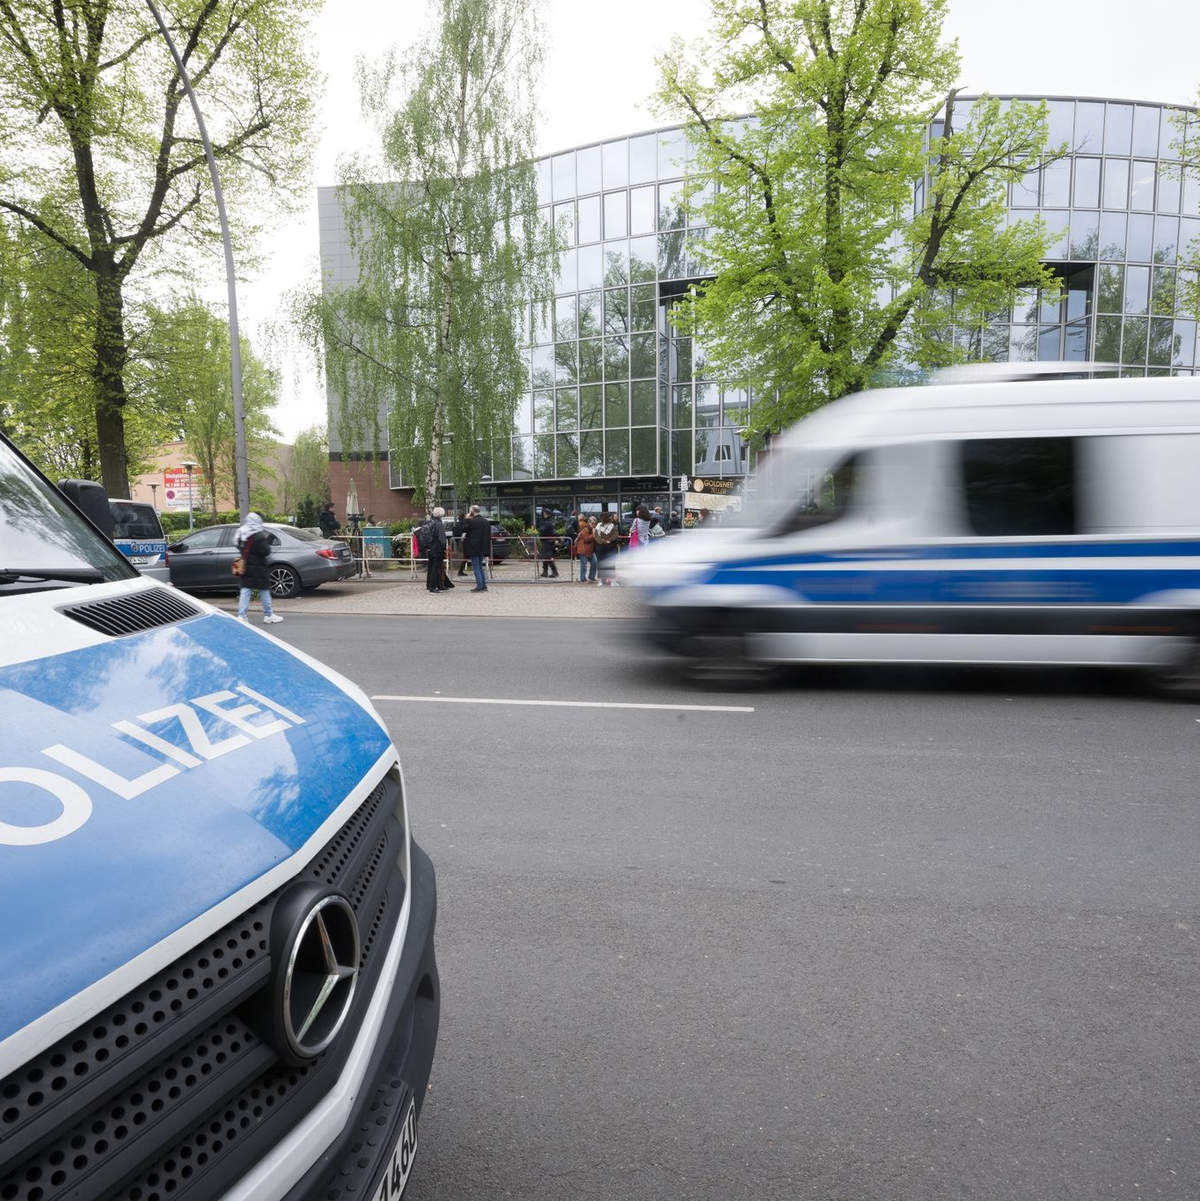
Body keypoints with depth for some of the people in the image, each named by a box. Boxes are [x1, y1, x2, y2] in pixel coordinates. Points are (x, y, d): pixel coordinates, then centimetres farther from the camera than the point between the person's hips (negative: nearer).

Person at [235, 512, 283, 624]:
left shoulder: (242, 534, 7)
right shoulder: (259, 536, -17)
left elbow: (239, 547, 17)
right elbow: (266, 552, -19)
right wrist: (267, 542, -3)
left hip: (245, 567, 7)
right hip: (258, 568, -6)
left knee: (245, 591, 7)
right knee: (264, 591, 5)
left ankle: (241, 616, 0)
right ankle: (268, 615, 13)